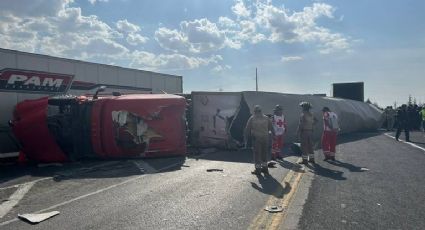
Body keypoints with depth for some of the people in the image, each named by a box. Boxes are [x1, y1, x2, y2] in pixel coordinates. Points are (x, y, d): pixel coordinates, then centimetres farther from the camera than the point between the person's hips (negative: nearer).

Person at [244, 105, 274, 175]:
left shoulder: (252, 119, -1)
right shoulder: (266, 118, 7)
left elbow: (247, 129, -1)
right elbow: (271, 128, 10)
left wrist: (246, 139, 3)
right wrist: (274, 135, 18)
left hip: (256, 138, -3)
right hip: (265, 138, 3)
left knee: (257, 154, 2)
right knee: (264, 153, 14)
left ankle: (258, 169, 4)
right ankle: (265, 168, 20)